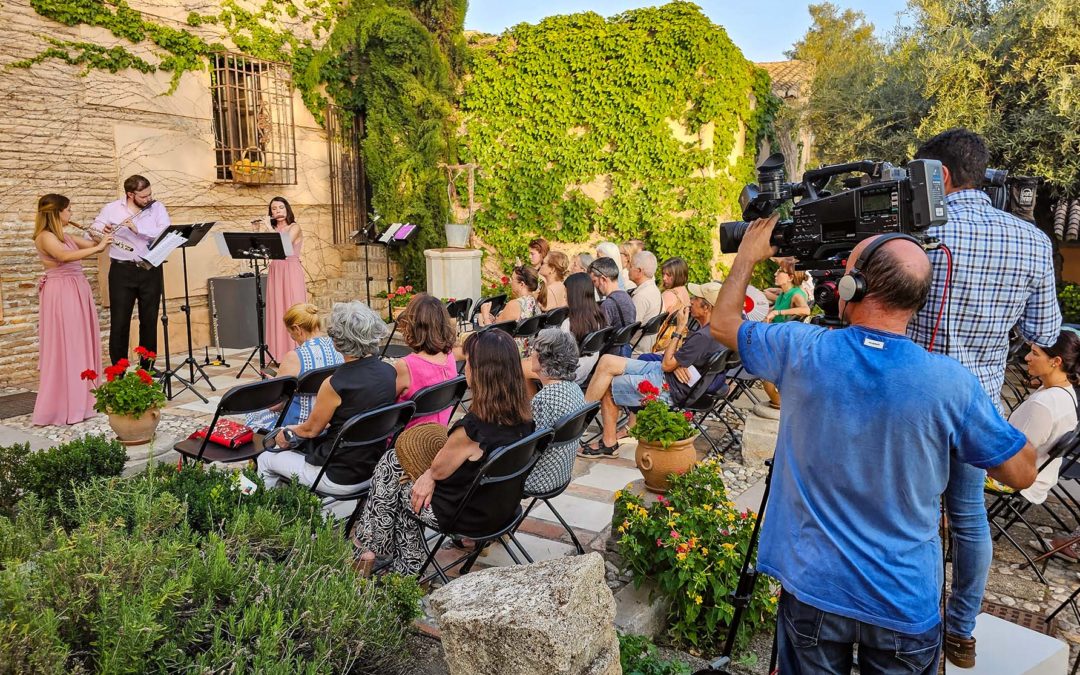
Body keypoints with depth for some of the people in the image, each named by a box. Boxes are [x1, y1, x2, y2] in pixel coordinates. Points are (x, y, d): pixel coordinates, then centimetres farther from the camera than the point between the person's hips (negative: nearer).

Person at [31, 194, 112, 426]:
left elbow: (90, 245, 18)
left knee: (79, 345, 11)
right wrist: (99, 247, -27)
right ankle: (60, 406, -1)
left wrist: (103, 240, -2)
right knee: (63, 348, -6)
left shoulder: (63, 236, 15)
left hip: (77, 291, 9)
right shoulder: (45, 237, -11)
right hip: (61, 295, -9)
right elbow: (66, 256, -29)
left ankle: (78, 398, 18)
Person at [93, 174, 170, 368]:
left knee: (149, 321, 7)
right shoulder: (111, 209, 3)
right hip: (122, 271, -1)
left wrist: (138, 229, -22)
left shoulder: (158, 208, 3)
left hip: (151, 270, 1)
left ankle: (147, 368, 19)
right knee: (119, 322, 0)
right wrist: (103, 230, -19)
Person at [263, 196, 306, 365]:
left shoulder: (294, 227, 1)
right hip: (274, 272, 5)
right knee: (277, 312, 2)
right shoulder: (272, 230, 16)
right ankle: (280, 354, 6)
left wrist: (268, 227, -12)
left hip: (291, 272, -5)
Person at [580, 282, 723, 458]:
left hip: (669, 387, -10)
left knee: (606, 387, -6)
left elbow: (667, 365, -19)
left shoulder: (703, 337, -25)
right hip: (662, 371, 10)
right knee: (607, 361, 2)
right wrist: (676, 363, -9)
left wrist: (679, 330, -13)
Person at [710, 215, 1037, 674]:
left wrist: (748, 255, 15)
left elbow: (723, 323, 2)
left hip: (812, 588, 0)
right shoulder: (950, 382, -19)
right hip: (908, 603, 0)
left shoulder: (802, 350, -17)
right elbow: (1022, 473, -5)